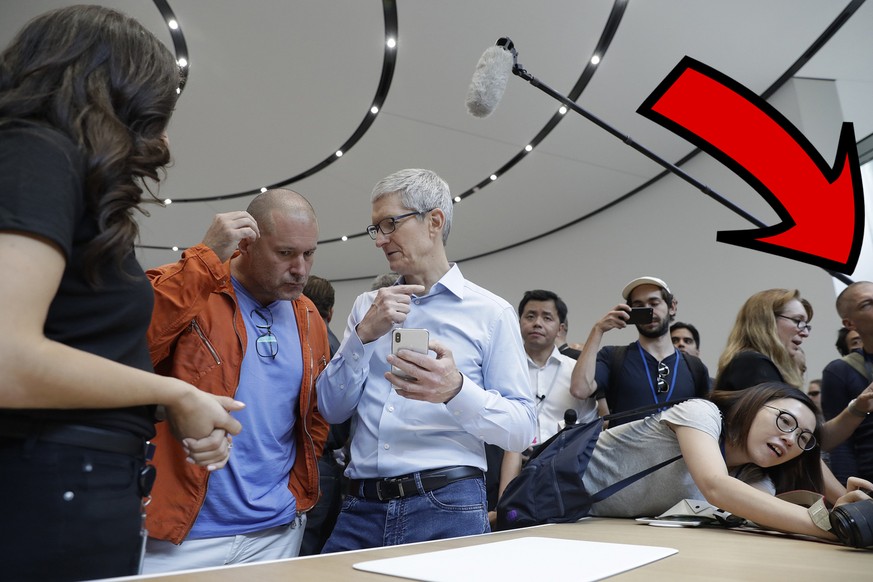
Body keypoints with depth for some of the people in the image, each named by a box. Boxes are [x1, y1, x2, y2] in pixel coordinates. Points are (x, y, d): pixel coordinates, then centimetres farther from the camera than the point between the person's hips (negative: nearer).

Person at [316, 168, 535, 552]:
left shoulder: (492, 313, 0)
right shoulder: (367, 307, 11)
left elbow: (522, 429, -5)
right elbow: (332, 410, 6)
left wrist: (456, 390, -23)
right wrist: (365, 334, -8)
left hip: (447, 507, -3)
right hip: (361, 506, 3)